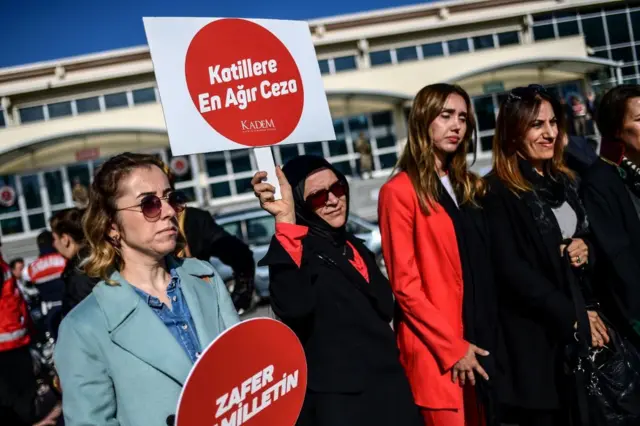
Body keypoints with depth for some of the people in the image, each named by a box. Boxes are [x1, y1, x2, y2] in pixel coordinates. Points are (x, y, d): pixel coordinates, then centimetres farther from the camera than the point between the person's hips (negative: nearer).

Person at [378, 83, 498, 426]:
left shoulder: (466, 186, 14)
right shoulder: (400, 191, -8)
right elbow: (405, 284, -12)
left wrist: (483, 338, 7)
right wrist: (451, 347, -12)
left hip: (478, 341, 7)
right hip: (436, 350, -6)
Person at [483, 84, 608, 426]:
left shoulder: (565, 181, 11)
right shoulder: (499, 191, -11)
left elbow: (588, 236, 21)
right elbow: (511, 270, -15)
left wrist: (585, 249, -3)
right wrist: (571, 317, -15)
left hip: (585, 324, 6)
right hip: (534, 335, -6)